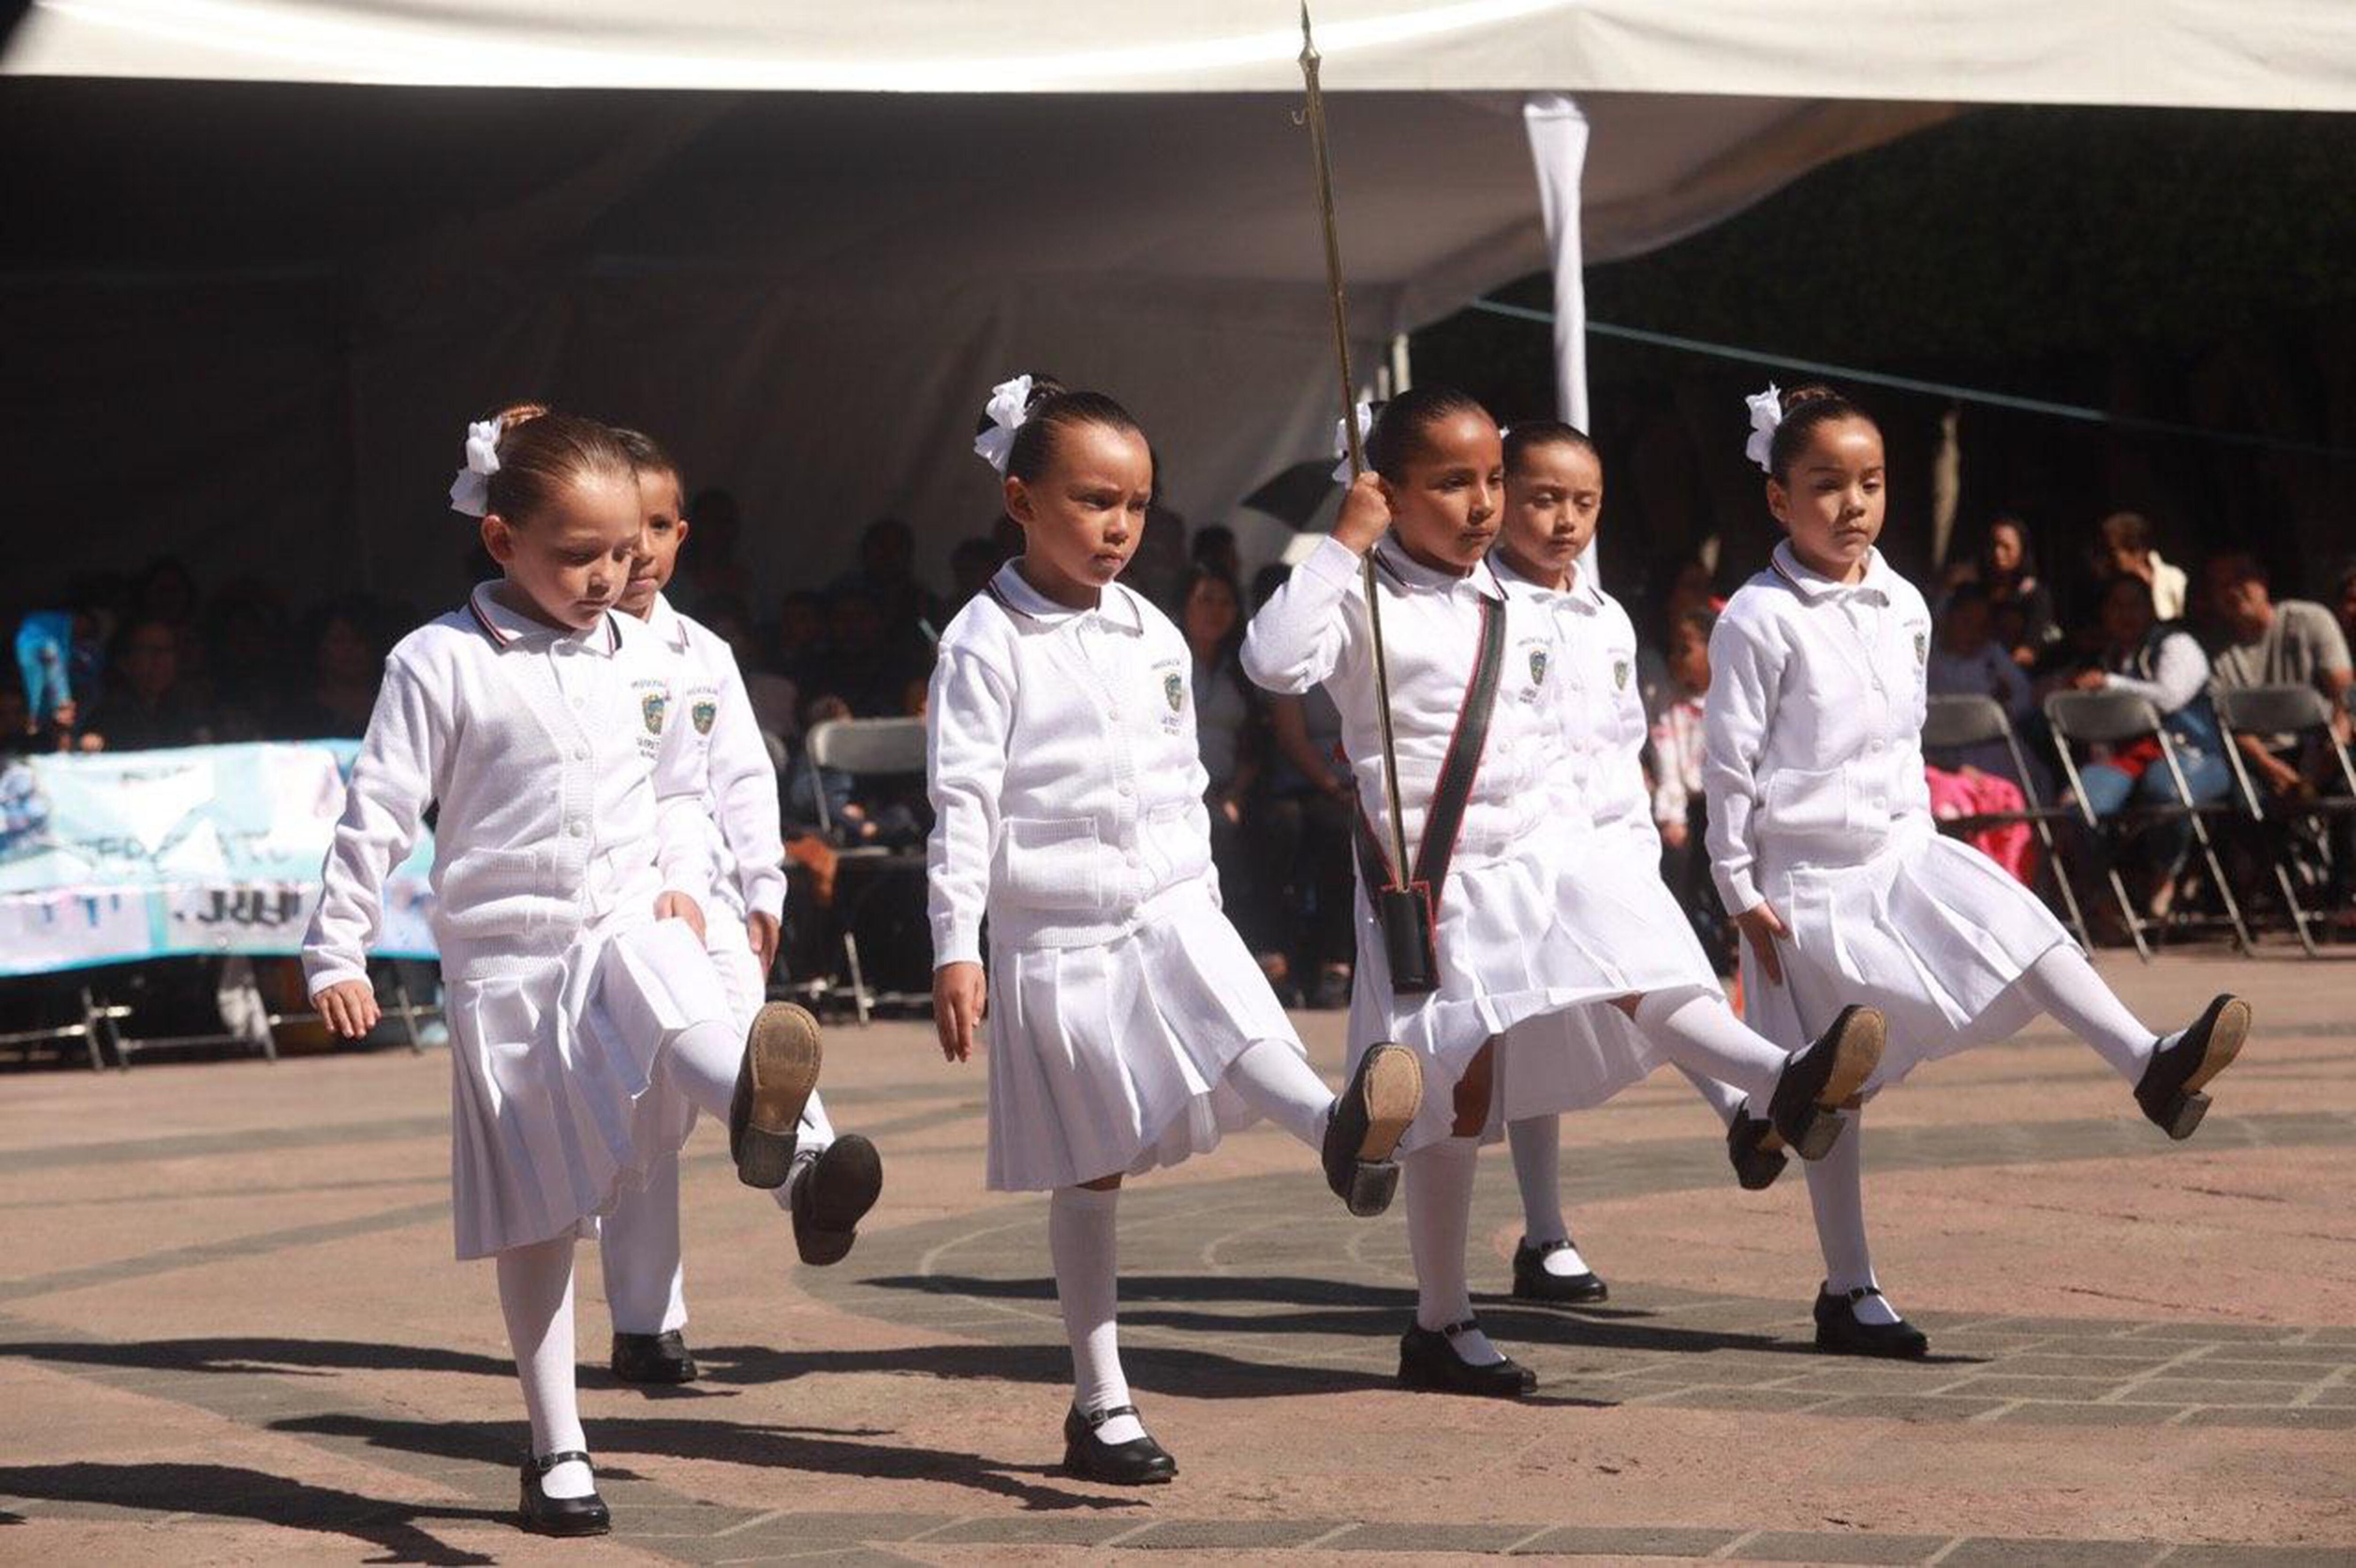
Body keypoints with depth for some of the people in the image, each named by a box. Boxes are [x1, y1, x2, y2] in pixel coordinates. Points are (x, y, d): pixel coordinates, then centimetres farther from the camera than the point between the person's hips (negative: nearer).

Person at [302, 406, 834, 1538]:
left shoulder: (638, 660, 8)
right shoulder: (441, 664, -6)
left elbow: (679, 790, 21)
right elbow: (378, 815, -4)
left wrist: (682, 877, 4)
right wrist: (336, 956, -6)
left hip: (629, 921, 2)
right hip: (506, 952, -2)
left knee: (686, 1020, -35)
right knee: (533, 1219, 3)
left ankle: (764, 1119, -69)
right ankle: (556, 1453, 11)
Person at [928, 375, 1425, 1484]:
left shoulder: (1153, 635, 10)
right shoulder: (987, 643, -6)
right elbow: (963, 804, -10)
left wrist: (1200, 900, 20)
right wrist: (955, 950, -14)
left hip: (1170, 909, 4)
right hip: (1054, 934, -4)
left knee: (1244, 1035, -27)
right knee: (1089, 1174, 3)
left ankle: (1342, 1134, -57)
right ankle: (1100, 1405, 9)